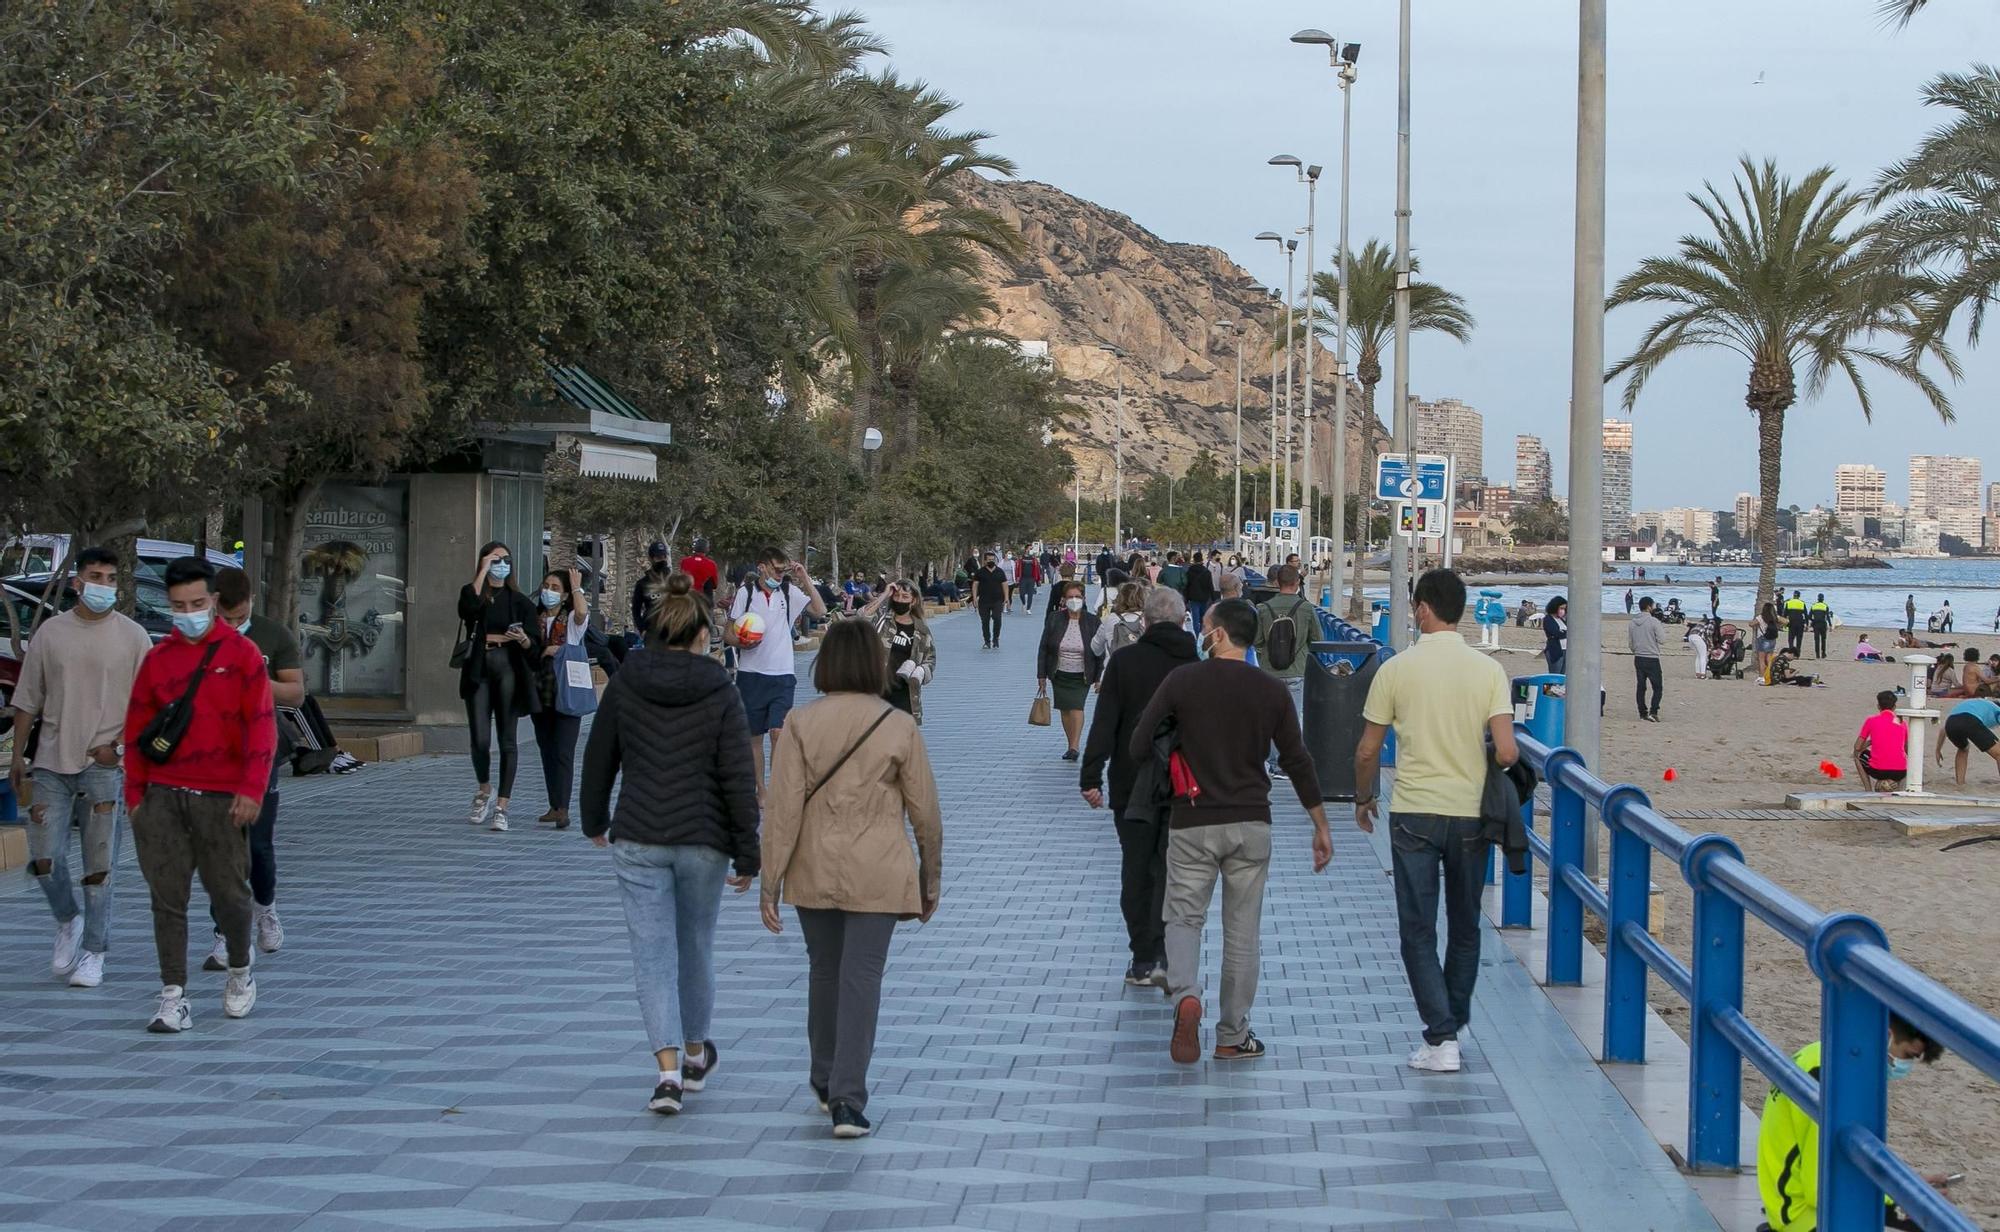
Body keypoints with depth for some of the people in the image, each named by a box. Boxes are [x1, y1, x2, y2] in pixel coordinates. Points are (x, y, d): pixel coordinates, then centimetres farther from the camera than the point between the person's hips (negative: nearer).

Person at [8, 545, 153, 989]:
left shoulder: (132, 636, 1)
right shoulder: (50, 632, 6)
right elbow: (27, 700, 11)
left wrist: (120, 747, -10)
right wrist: (18, 755, 8)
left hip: (105, 765, -2)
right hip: (51, 762, 2)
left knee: (99, 864, 0)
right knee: (44, 857, -2)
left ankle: (94, 952, 10)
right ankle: (68, 922, 25)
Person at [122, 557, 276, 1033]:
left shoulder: (241, 653, 0)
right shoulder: (157, 658, 9)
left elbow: (261, 724, -4)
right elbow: (137, 729, 12)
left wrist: (252, 789, -12)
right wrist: (135, 794, 8)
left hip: (221, 797, -2)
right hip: (163, 797, 2)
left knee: (229, 892, 4)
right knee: (167, 898, 0)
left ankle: (240, 972, 29)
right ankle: (174, 998, 4)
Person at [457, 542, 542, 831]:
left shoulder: (519, 601, 9)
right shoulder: (472, 593, 9)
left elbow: (535, 649, 5)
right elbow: (468, 608, -18)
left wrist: (523, 639, -19)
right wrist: (483, 570, -11)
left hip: (509, 669, 0)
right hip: (479, 670, 0)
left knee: (507, 740, -4)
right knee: (480, 740, -6)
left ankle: (501, 808, -2)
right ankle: (484, 791, 22)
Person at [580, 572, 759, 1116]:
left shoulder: (624, 683, -1)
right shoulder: (720, 693, -6)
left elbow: (599, 758, 7)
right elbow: (739, 779, -8)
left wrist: (594, 821, 22)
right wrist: (747, 854, -2)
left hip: (638, 840, 0)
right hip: (703, 840, 0)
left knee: (653, 953, 0)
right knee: (695, 946, 17)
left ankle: (668, 1068, -14)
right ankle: (694, 1054, 34)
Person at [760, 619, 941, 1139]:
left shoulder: (801, 724, -5)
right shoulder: (899, 726, -5)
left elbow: (783, 807, -7)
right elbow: (925, 812, 0)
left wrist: (771, 881, -3)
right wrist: (930, 878, 12)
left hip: (814, 872, 2)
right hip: (878, 875, -2)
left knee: (824, 972, 18)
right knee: (861, 977, -1)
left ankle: (826, 1082, 32)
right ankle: (846, 1099, -7)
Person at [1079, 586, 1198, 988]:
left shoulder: (1124, 661, -6)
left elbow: (1104, 722, -8)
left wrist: (1091, 777, -5)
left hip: (1132, 785, 0)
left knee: (1137, 871, 10)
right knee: (1172, 871, 7)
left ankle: (1144, 960, 12)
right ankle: (1168, 955, -8)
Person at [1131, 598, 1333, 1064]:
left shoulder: (1183, 680, -7)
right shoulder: (1272, 690, 0)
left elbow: (1138, 746, -7)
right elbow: (1297, 762, 2)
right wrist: (1321, 826, 10)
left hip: (1192, 824, -2)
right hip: (1251, 825, 2)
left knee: (1184, 918, 8)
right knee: (1242, 931, 10)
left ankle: (1185, 994, -21)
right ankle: (1233, 1037, 15)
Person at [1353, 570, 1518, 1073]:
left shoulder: (1396, 669, -7)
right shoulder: (1488, 670, -4)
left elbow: (1367, 751, -2)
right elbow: (1506, 752, -12)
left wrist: (1363, 799, 17)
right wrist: (1486, 769, 12)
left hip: (1414, 813, -2)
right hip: (1471, 814, 2)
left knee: (1418, 929, 3)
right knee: (1465, 928, 17)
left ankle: (1440, 1038, -6)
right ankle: (1452, 1027, 27)